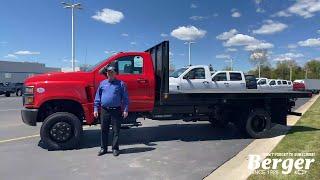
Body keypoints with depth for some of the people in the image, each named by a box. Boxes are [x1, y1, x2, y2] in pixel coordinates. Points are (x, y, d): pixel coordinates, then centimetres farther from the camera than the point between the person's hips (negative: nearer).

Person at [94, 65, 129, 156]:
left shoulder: (121, 84, 2)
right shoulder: (102, 83, 11)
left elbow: (125, 98, 0)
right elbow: (97, 97, 12)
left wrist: (125, 110, -6)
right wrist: (96, 109, 6)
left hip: (116, 111, -3)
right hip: (105, 110, 3)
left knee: (116, 131, 4)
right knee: (104, 130, 10)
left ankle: (115, 149, 14)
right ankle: (103, 148, 22)